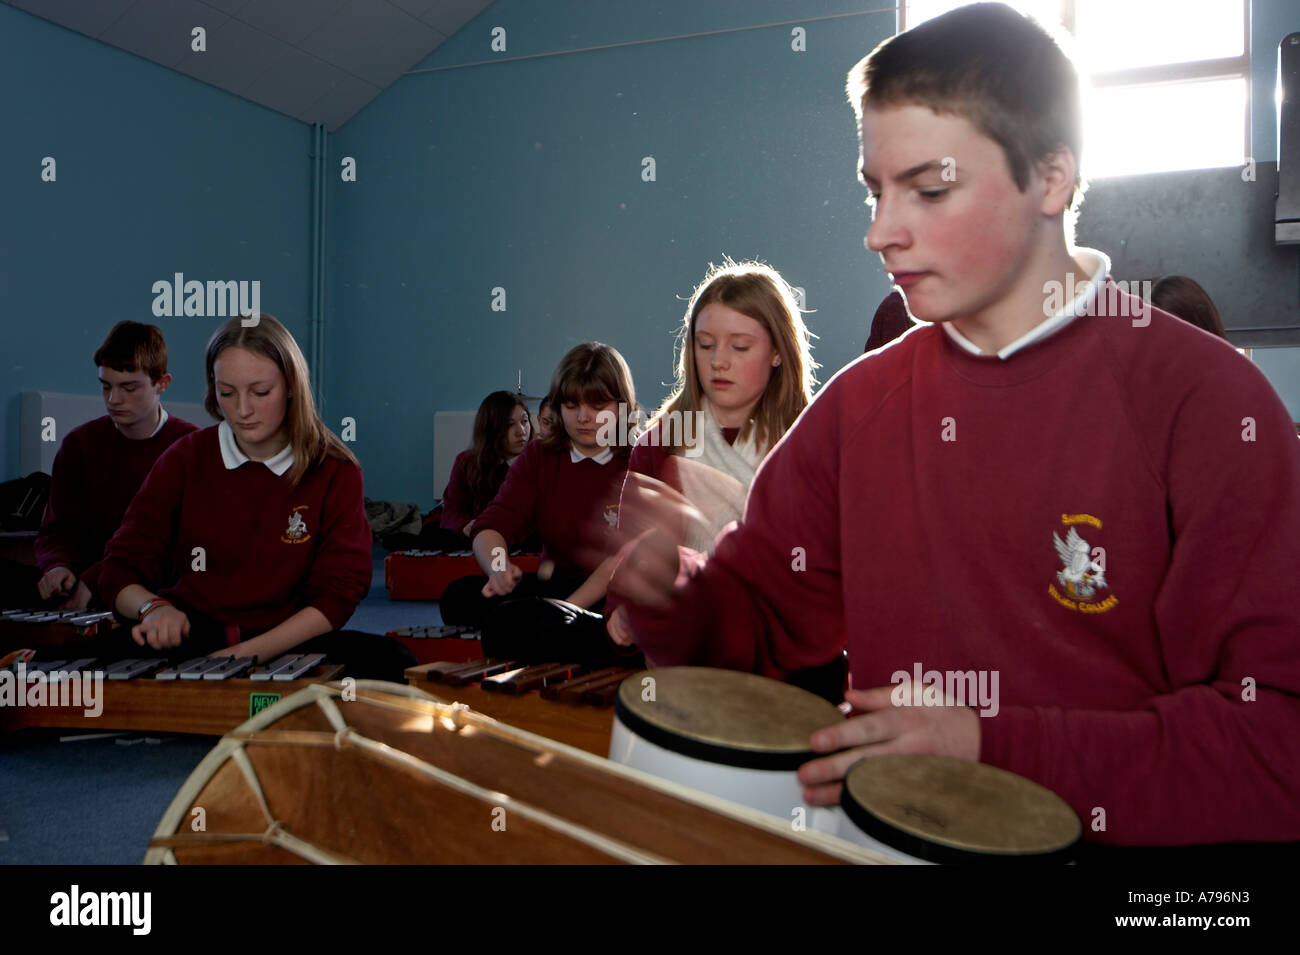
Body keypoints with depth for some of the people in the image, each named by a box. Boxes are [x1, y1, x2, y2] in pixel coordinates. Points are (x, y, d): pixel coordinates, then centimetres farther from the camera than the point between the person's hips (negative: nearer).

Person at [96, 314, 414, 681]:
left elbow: (338, 593, -7)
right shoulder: (185, 459, 3)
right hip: (186, 638, 1)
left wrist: (250, 652, -21)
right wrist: (153, 608, -20)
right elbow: (119, 571, 4)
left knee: (390, 661, -30)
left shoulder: (334, 471, -2)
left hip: (284, 645, 0)